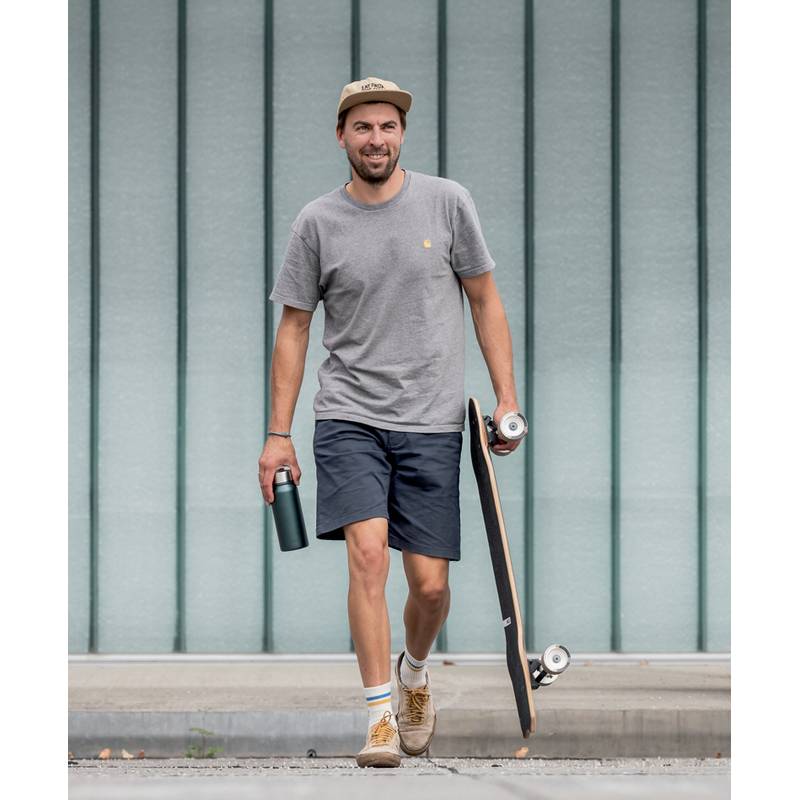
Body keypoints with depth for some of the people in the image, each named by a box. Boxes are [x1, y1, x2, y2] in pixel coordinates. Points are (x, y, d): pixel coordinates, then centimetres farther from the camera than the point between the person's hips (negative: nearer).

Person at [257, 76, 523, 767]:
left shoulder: (447, 203, 2)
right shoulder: (318, 222, 2)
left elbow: (485, 301, 9)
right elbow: (294, 328, 8)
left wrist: (508, 397, 2)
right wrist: (279, 434, 4)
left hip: (432, 423, 1)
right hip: (349, 417, -1)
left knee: (430, 584, 1)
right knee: (369, 555, -19)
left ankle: (414, 671, 33)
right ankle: (381, 715, -13)